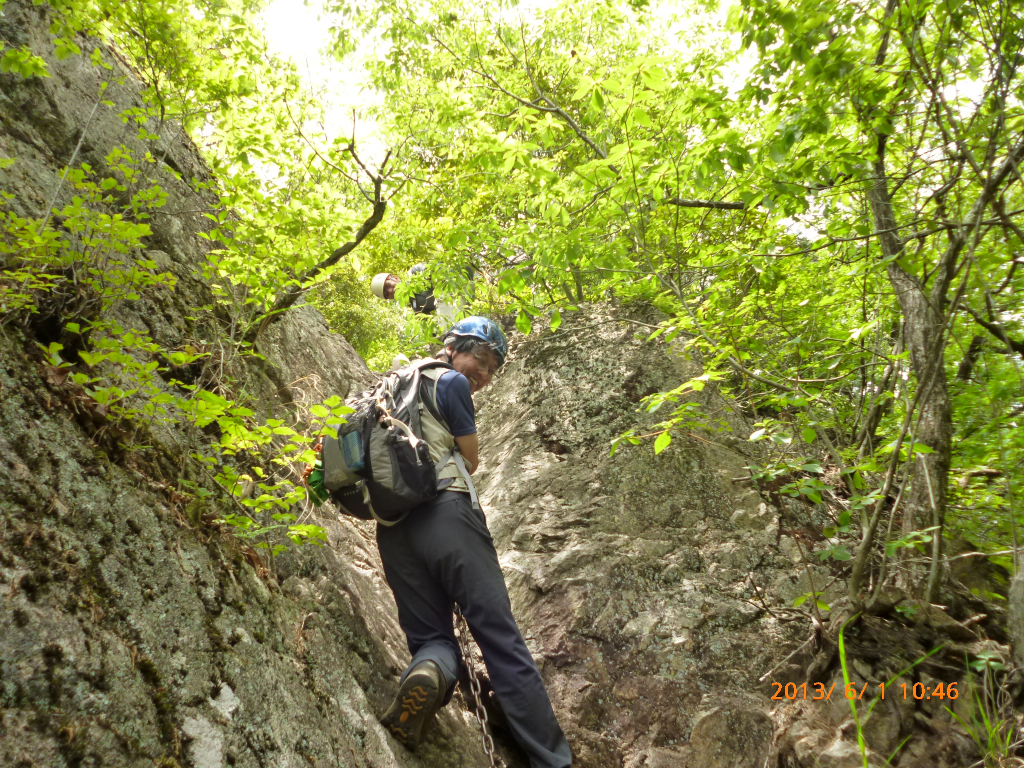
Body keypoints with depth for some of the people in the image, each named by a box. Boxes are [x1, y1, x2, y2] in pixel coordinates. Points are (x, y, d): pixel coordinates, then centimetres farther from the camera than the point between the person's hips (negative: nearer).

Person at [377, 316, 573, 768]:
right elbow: (471, 459, 7)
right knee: (501, 637, -6)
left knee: (430, 637, 11)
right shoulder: (451, 382, 2)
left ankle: (427, 672, -24)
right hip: (447, 514, -6)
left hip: (391, 526, 7)